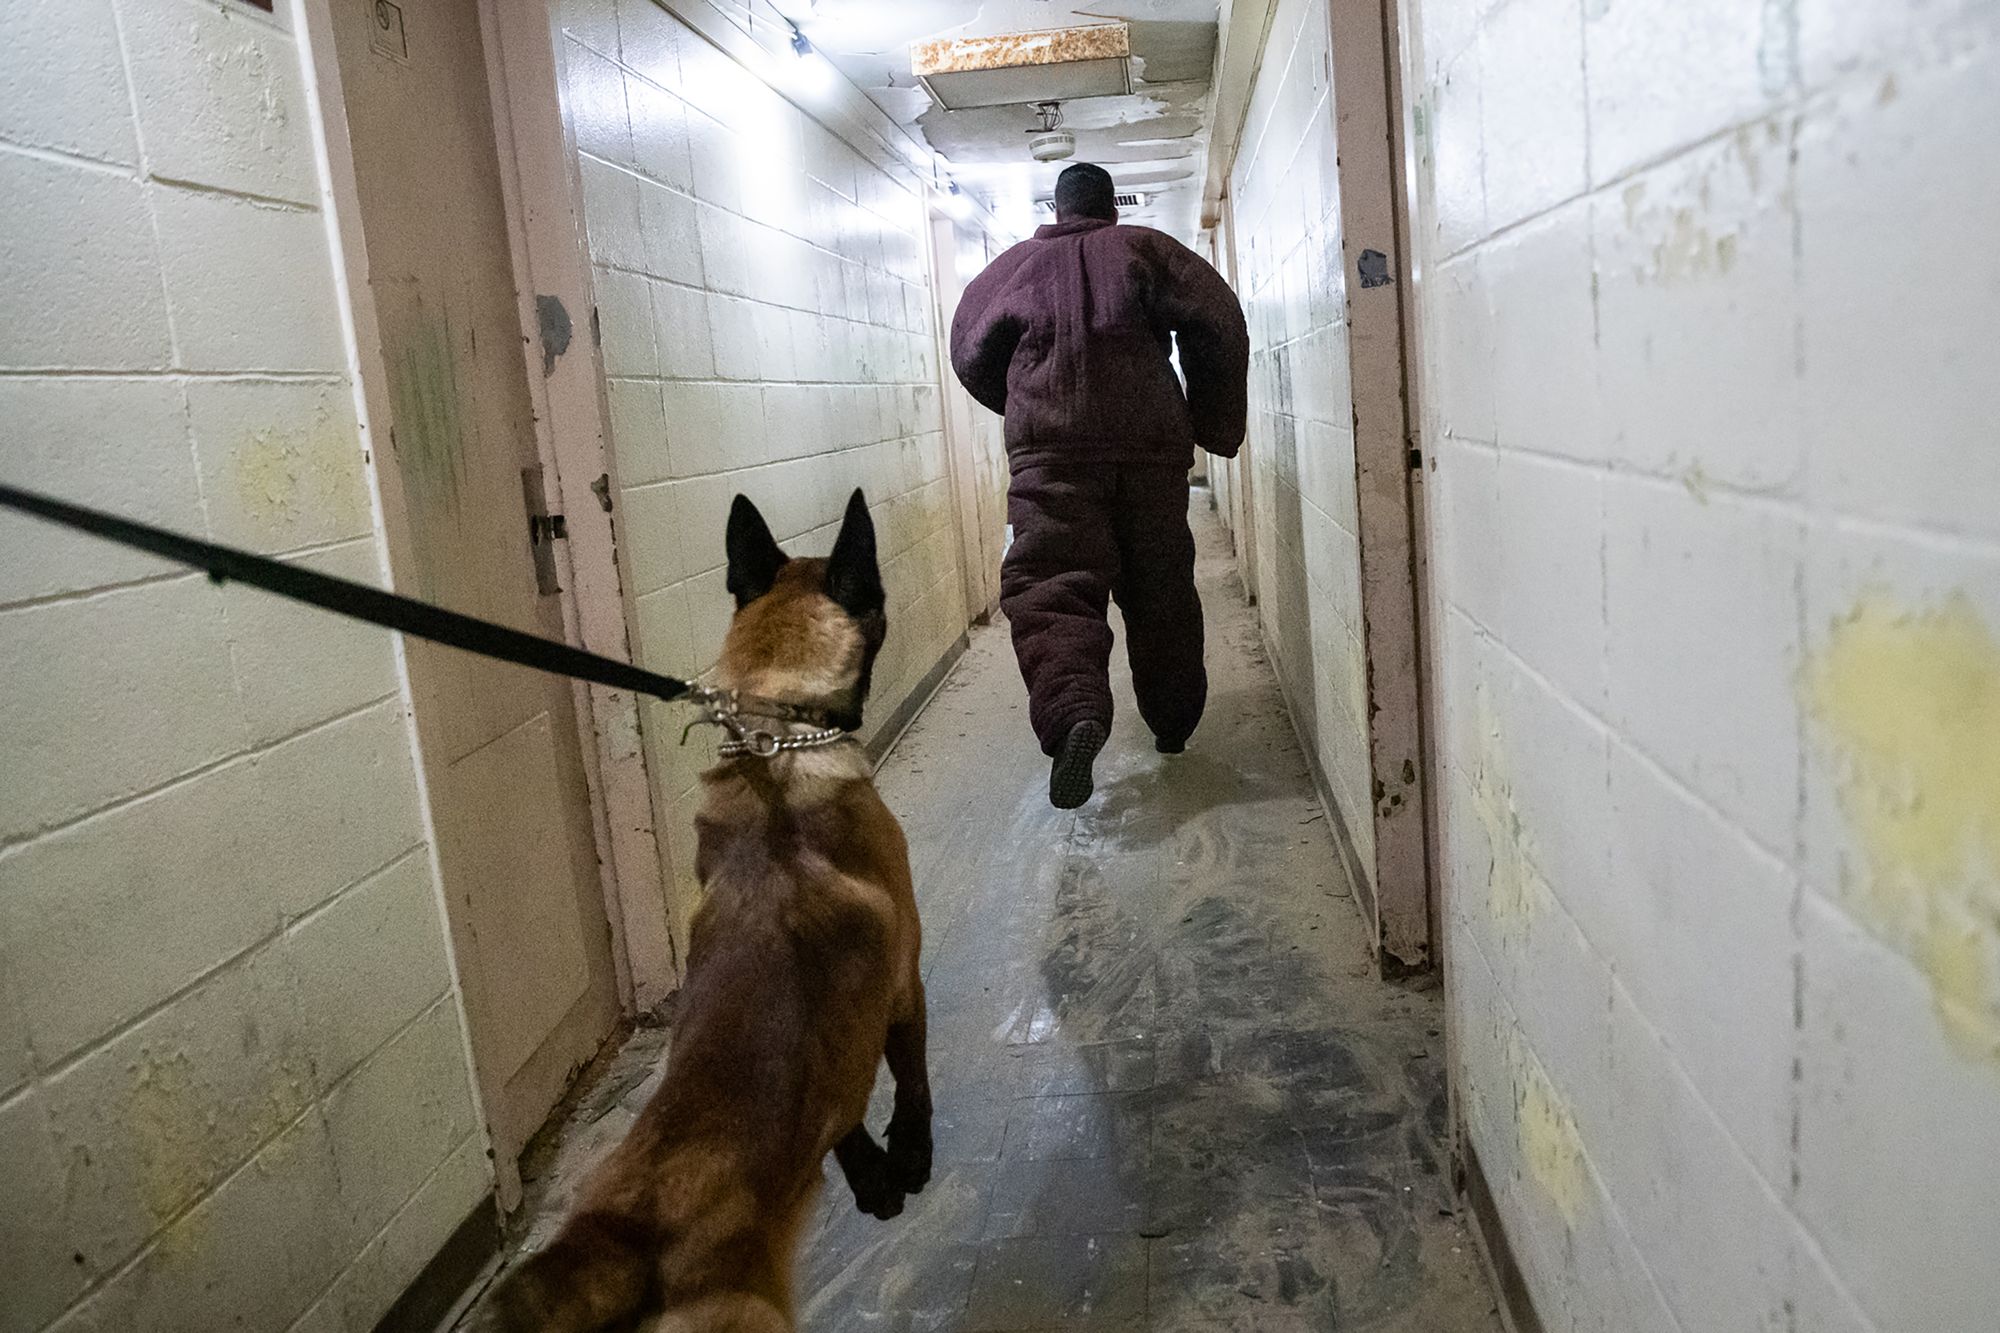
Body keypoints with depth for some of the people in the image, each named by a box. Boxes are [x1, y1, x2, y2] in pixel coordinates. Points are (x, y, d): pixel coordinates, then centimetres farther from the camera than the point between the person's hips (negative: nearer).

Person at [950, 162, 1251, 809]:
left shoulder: (1014, 265, 15)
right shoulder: (1144, 249, 12)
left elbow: (970, 354, 20)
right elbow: (1218, 320, 1)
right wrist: (1213, 423, 10)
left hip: (1049, 447, -1)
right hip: (1151, 441, 2)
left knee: (1049, 585, -8)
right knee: (1161, 587, 13)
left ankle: (1073, 712, -33)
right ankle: (1174, 723, 25)